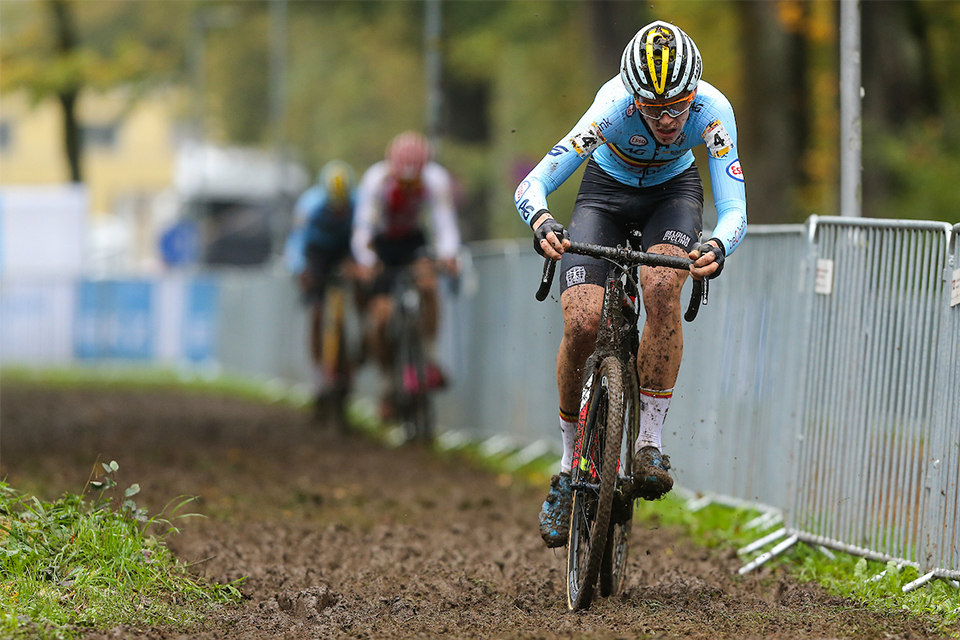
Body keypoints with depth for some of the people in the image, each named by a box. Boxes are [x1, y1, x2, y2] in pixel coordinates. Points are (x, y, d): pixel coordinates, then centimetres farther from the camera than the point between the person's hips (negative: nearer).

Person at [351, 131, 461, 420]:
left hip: (413, 241, 1)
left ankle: (429, 358, -19)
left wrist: (447, 255, -53)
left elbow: (445, 223, -33)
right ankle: (387, 383, 9)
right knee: (380, 317, -12)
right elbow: (363, 226, -37)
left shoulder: (436, 180, -26)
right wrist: (365, 262, -54)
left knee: (428, 283, -30)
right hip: (382, 244, -1)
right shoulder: (376, 180, -30)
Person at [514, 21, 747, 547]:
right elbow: (532, 185, -37)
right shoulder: (612, 109, -35)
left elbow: (734, 208, -33)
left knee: (661, 289, -32)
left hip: (673, 193, 1)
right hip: (607, 191, -1)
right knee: (581, 325, -21)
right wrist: (542, 222, -59)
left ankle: (650, 443, -22)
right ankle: (570, 466, -1)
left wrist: (717, 247, -56)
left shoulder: (712, 111, -31)